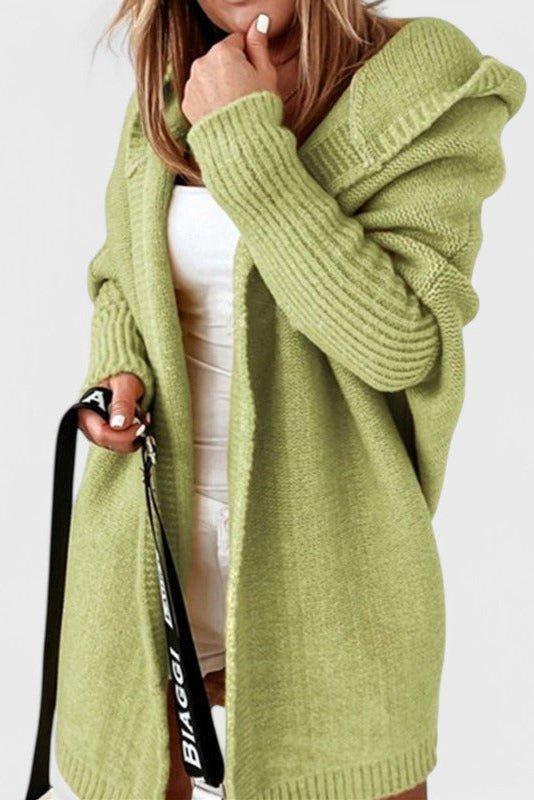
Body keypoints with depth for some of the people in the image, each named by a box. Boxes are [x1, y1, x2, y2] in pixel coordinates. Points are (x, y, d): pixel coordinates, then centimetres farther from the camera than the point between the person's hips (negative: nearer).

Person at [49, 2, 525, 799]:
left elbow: (396, 341, -21)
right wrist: (119, 369, -3)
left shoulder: (430, 89, -10)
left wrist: (246, 144, -20)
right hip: (158, 518, 4)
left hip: (325, 541, -4)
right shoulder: (168, 91, 5)